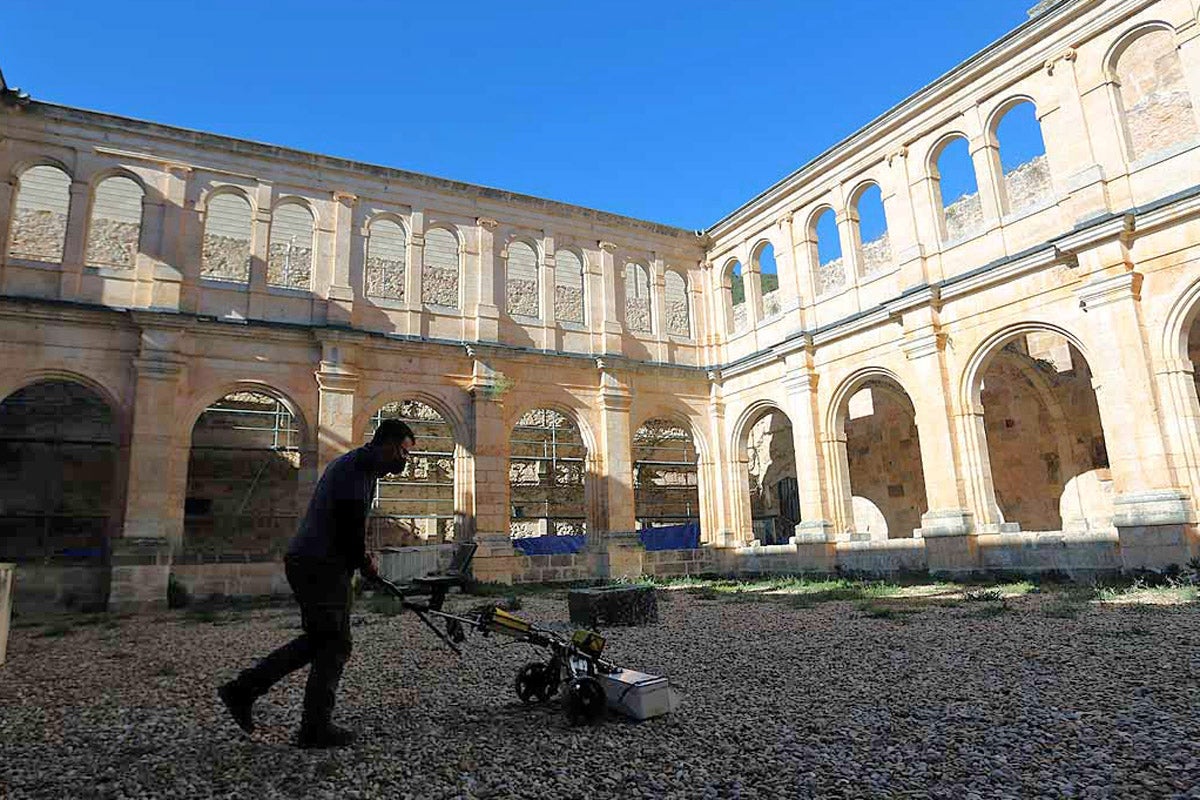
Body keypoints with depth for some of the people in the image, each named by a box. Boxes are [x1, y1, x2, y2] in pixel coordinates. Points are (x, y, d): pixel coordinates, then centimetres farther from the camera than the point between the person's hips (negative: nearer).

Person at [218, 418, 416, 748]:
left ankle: (242, 690, 21)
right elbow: (351, 521, -21)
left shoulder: (348, 463, 21)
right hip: (321, 566, -10)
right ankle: (316, 728, 8)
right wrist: (364, 562, -6)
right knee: (334, 645, -1)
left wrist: (361, 557, 12)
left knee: (318, 640, 17)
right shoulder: (360, 465, -13)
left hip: (304, 561, 10)